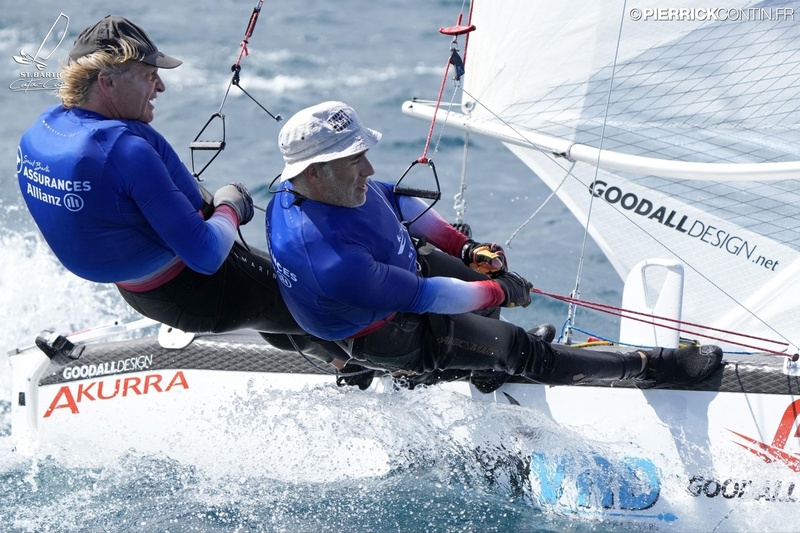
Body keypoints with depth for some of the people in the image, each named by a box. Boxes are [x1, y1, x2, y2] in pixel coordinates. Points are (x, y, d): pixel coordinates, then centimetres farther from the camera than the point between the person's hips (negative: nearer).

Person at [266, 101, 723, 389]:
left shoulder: (311, 183, -14)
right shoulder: (330, 262, -42)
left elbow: (396, 200, 5)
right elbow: (423, 297, -32)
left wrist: (466, 248, 1)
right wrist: (502, 292, -18)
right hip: (391, 340, -9)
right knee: (519, 350, -10)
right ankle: (646, 367, -2)